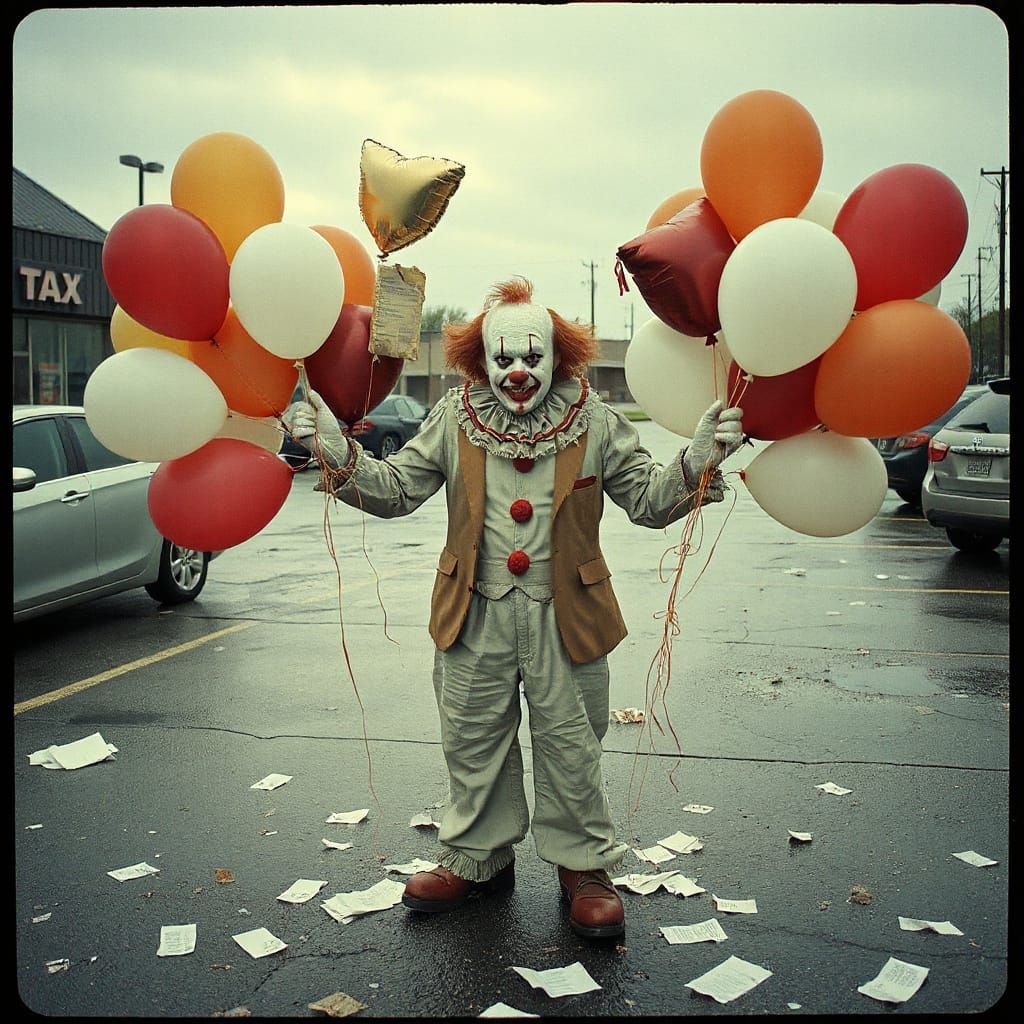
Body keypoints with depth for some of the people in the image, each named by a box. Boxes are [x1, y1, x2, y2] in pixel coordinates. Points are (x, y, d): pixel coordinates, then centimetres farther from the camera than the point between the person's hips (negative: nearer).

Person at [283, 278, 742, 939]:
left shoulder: (596, 424, -2)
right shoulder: (454, 422, 1)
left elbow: (649, 500, -1)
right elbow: (396, 489, 1)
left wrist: (698, 463, -19)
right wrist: (341, 454, -15)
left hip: (565, 618, -1)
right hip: (475, 618, 2)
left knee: (572, 749, 9)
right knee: (473, 744, 14)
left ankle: (585, 866, 27)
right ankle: (477, 857, 34)